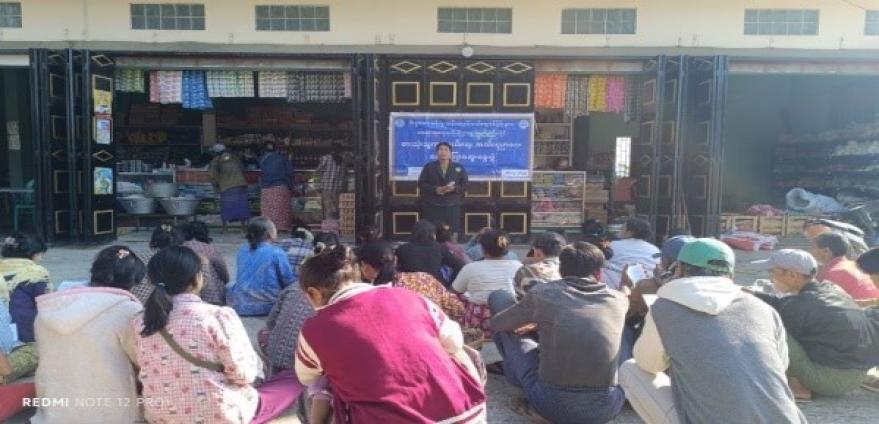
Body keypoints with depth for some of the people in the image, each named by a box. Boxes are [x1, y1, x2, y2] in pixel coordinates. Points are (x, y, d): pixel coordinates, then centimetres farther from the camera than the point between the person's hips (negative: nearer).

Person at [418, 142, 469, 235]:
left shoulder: (459, 168, 9)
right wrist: (435, 189, -12)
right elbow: (421, 184, 4)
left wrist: (454, 188, -14)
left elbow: (465, 185, 6)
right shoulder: (429, 167, 7)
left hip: (452, 207, 1)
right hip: (432, 207, 0)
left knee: (452, 232, -1)